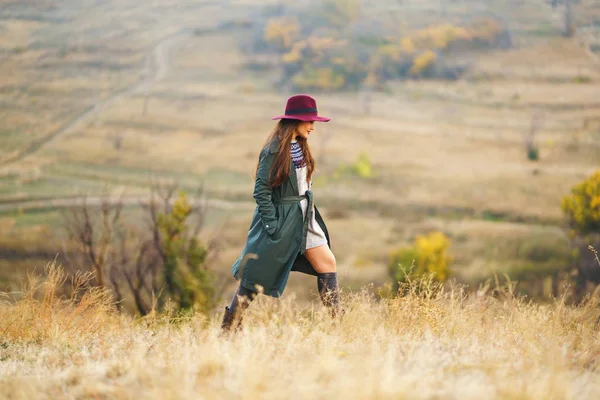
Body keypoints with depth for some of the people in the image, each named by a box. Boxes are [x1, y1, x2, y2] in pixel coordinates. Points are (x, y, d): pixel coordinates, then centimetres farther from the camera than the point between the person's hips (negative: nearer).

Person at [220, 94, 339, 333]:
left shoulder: (300, 147, 7)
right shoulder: (275, 150, -18)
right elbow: (261, 190, -18)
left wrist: (309, 210, 12)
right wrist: (271, 224, -20)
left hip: (302, 218, 8)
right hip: (280, 219, -8)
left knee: (327, 262, 3)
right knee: (257, 276, 0)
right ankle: (229, 327, 11)